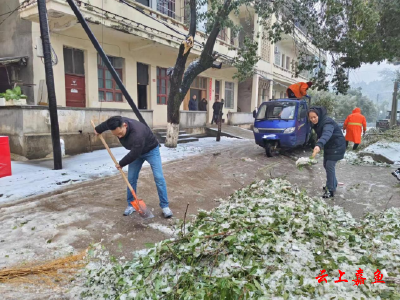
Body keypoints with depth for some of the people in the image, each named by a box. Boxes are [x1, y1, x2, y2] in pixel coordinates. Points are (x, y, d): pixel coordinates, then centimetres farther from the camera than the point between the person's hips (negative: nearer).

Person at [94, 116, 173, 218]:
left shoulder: (137, 134, -44)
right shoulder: (117, 124, -22)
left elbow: (134, 154, -34)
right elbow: (106, 124, 3)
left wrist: (121, 164, -19)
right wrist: (98, 129, 22)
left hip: (151, 150, -6)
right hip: (136, 151, 6)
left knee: (159, 177, -12)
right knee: (131, 178, 3)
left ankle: (165, 206, -4)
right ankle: (131, 205, 17)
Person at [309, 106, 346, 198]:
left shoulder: (327, 122, -31)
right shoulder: (316, 123, -3)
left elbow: (326, 134, -52)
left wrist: (319, 145, -69)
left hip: (337, 146, -9)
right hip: (328, 146, 9)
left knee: (330, 166, -14)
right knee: (326, 165, 16)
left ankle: (331, 190, -5)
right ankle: (333, 184, 35)